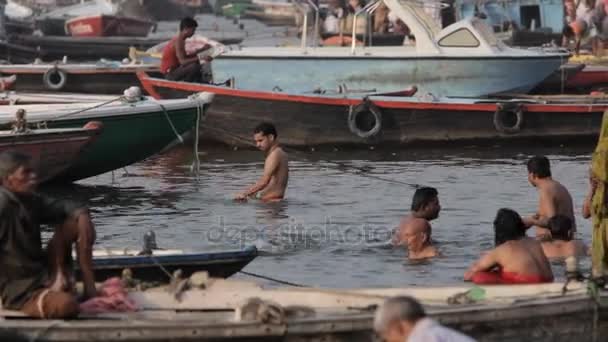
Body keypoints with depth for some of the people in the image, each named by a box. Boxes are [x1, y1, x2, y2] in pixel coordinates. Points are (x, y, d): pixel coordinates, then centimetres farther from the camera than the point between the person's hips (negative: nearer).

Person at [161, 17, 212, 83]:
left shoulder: (179, 39, 10)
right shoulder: (178, 41, -20)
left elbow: (185, 57, 19)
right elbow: (182, 61, -29)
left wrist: (201, 49, 16)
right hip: (170, 73, -11)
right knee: (194, 66, -28)